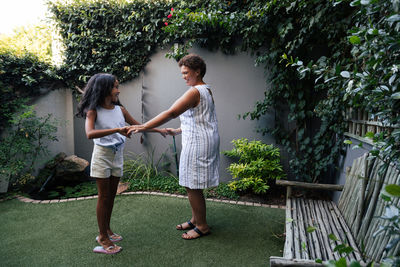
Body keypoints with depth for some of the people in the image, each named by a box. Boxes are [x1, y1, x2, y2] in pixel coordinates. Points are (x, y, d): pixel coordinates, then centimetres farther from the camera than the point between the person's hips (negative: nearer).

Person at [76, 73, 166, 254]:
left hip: (117, 155, 5)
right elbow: (90, 134, -30)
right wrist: (117, 130, -39)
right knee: (104, 196, 1)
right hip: (102, 156, -5)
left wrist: (158, 130, 7)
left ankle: (106, 230, 29)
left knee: (112, 195, 13)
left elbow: (138, 125, 13)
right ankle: (103, 238, 13)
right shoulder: (93, 111, -13)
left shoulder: (120, 110, 2)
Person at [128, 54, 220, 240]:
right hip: (199, 142, 10)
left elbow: (170, 113, -26)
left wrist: (143, 127, -26)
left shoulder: (195, 92, -17)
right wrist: (178, 131, 19)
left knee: (192, 186, 0)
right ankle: (195, 219, 31)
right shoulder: (206, 90, 16)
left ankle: (202, 226, 13)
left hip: (197, 143, -10)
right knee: (192, 185, 18)